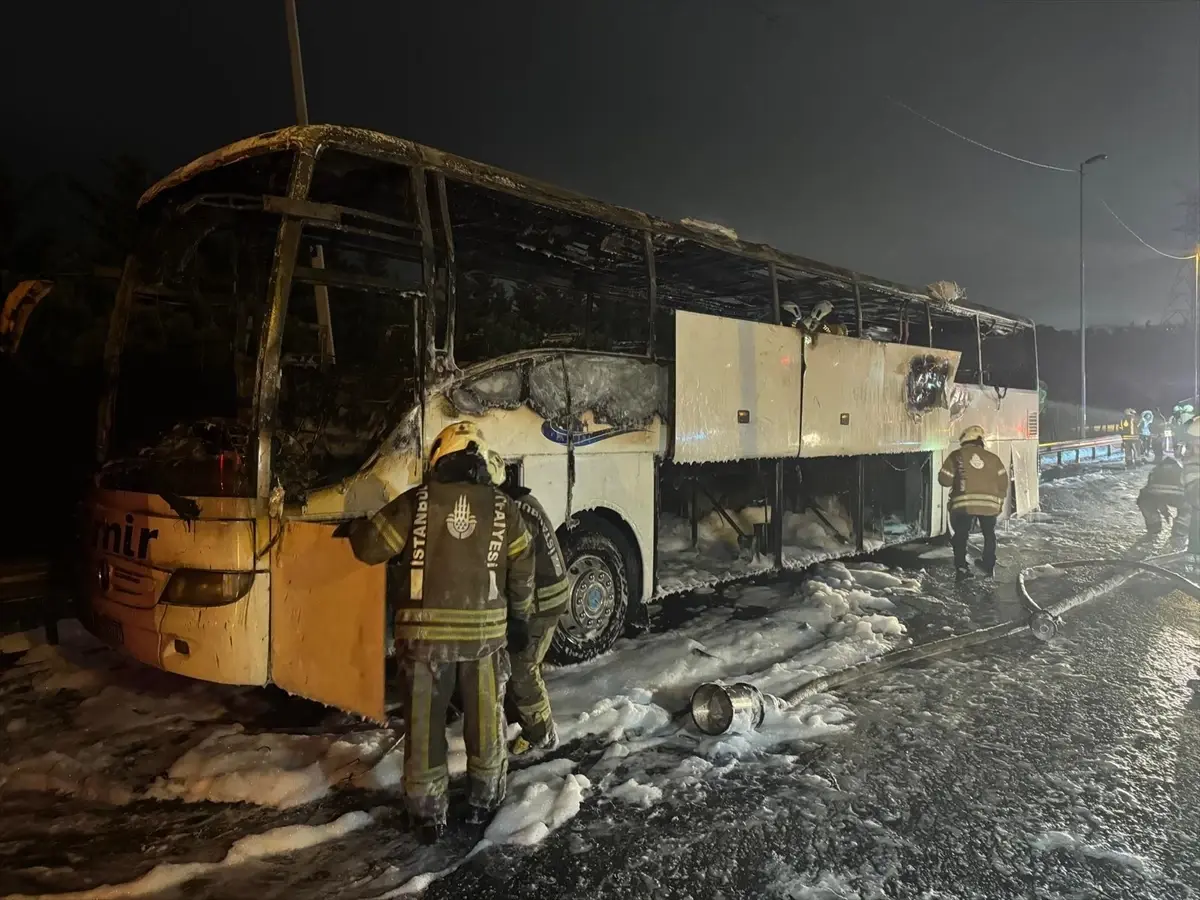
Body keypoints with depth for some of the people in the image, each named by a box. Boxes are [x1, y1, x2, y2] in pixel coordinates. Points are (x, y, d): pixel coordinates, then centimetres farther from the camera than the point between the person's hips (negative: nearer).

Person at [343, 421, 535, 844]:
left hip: (425, 631, -1)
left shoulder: (415, 502, -6)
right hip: (486, 631, 2)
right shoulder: (503, 509, 0)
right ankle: (484, 803, 31)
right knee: (486, 721, 17)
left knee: (425, 724, 12)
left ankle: (428, 814, 21)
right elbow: (523, 572, 6)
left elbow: (371, 548, -2)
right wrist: (520, 619, 19)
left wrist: (357, 527, 21)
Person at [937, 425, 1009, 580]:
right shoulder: (992, 457, 11)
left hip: (964, 504, -2)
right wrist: (1000, 502, 20)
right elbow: (1003, 482, 8)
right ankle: (989, 566, 28)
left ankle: (961, 569, 2)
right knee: (989, 534, 23)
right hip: (989, 503, 2)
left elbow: (944, 480, 2)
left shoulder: (956, 456, 4)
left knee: (961, 536, 10)